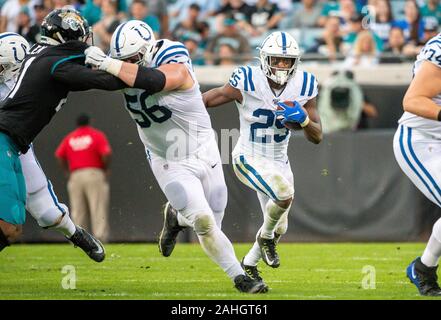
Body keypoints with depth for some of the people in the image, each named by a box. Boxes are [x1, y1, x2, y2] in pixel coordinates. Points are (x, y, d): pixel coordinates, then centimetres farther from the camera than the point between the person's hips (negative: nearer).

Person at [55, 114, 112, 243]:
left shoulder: (69, 138, 13)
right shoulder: (97, 135, 1)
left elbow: (59, 155, 3)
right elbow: (106, 154, -12)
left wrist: (68, 172, 10)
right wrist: (106, 169, 3)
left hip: (75, 175, 3)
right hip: (95, 174, -3)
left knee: (77, 211, 5)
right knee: (98, 208, -5)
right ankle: (100, 236, -14)